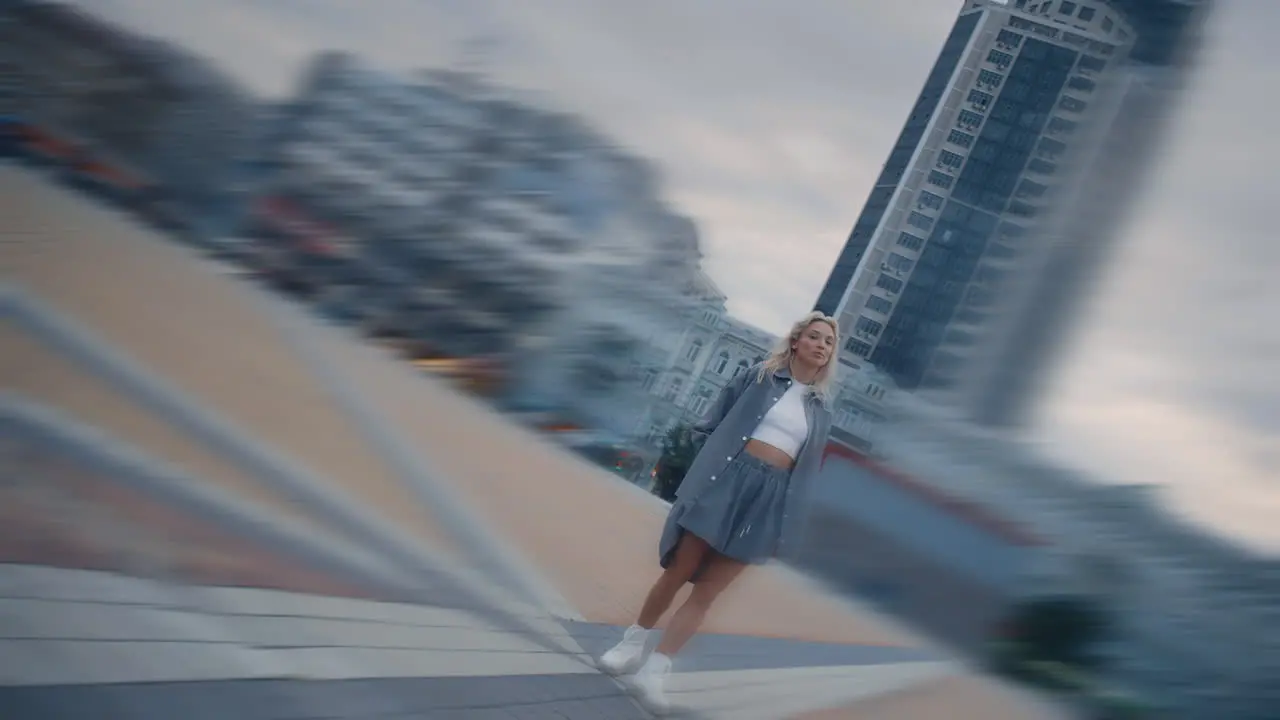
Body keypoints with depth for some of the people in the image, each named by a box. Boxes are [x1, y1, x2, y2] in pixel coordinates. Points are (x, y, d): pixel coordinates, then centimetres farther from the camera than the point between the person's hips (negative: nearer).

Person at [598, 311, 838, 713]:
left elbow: (809, 467, 14)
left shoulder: (821, 407, 12)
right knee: (678, 572, 3)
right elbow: (713, 424, 7)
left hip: (770, 498, 2)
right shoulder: (759, 376, 5)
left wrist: (789, 522, 8)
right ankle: (633, 646, 22)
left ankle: (654, 673, 1)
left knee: (708, 592, -1)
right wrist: (713, 463, -4)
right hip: (725, 480, -2)